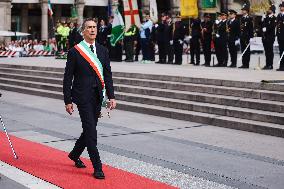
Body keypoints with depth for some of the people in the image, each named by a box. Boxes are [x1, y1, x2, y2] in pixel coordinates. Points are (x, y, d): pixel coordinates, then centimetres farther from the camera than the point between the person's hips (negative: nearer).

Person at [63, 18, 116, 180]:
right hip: (82, 96, -5)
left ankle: (75, 154, 37)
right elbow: (68, 78, -3)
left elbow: (108, 75, 10)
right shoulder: (75, 51, -4)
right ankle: (97, 167, -4)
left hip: (97, 96, 5)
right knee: (91, 131, -9)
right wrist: (68, 101, -6)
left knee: (90, 129, 14)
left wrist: (111, 96, 1)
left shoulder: (103, 50, 10)